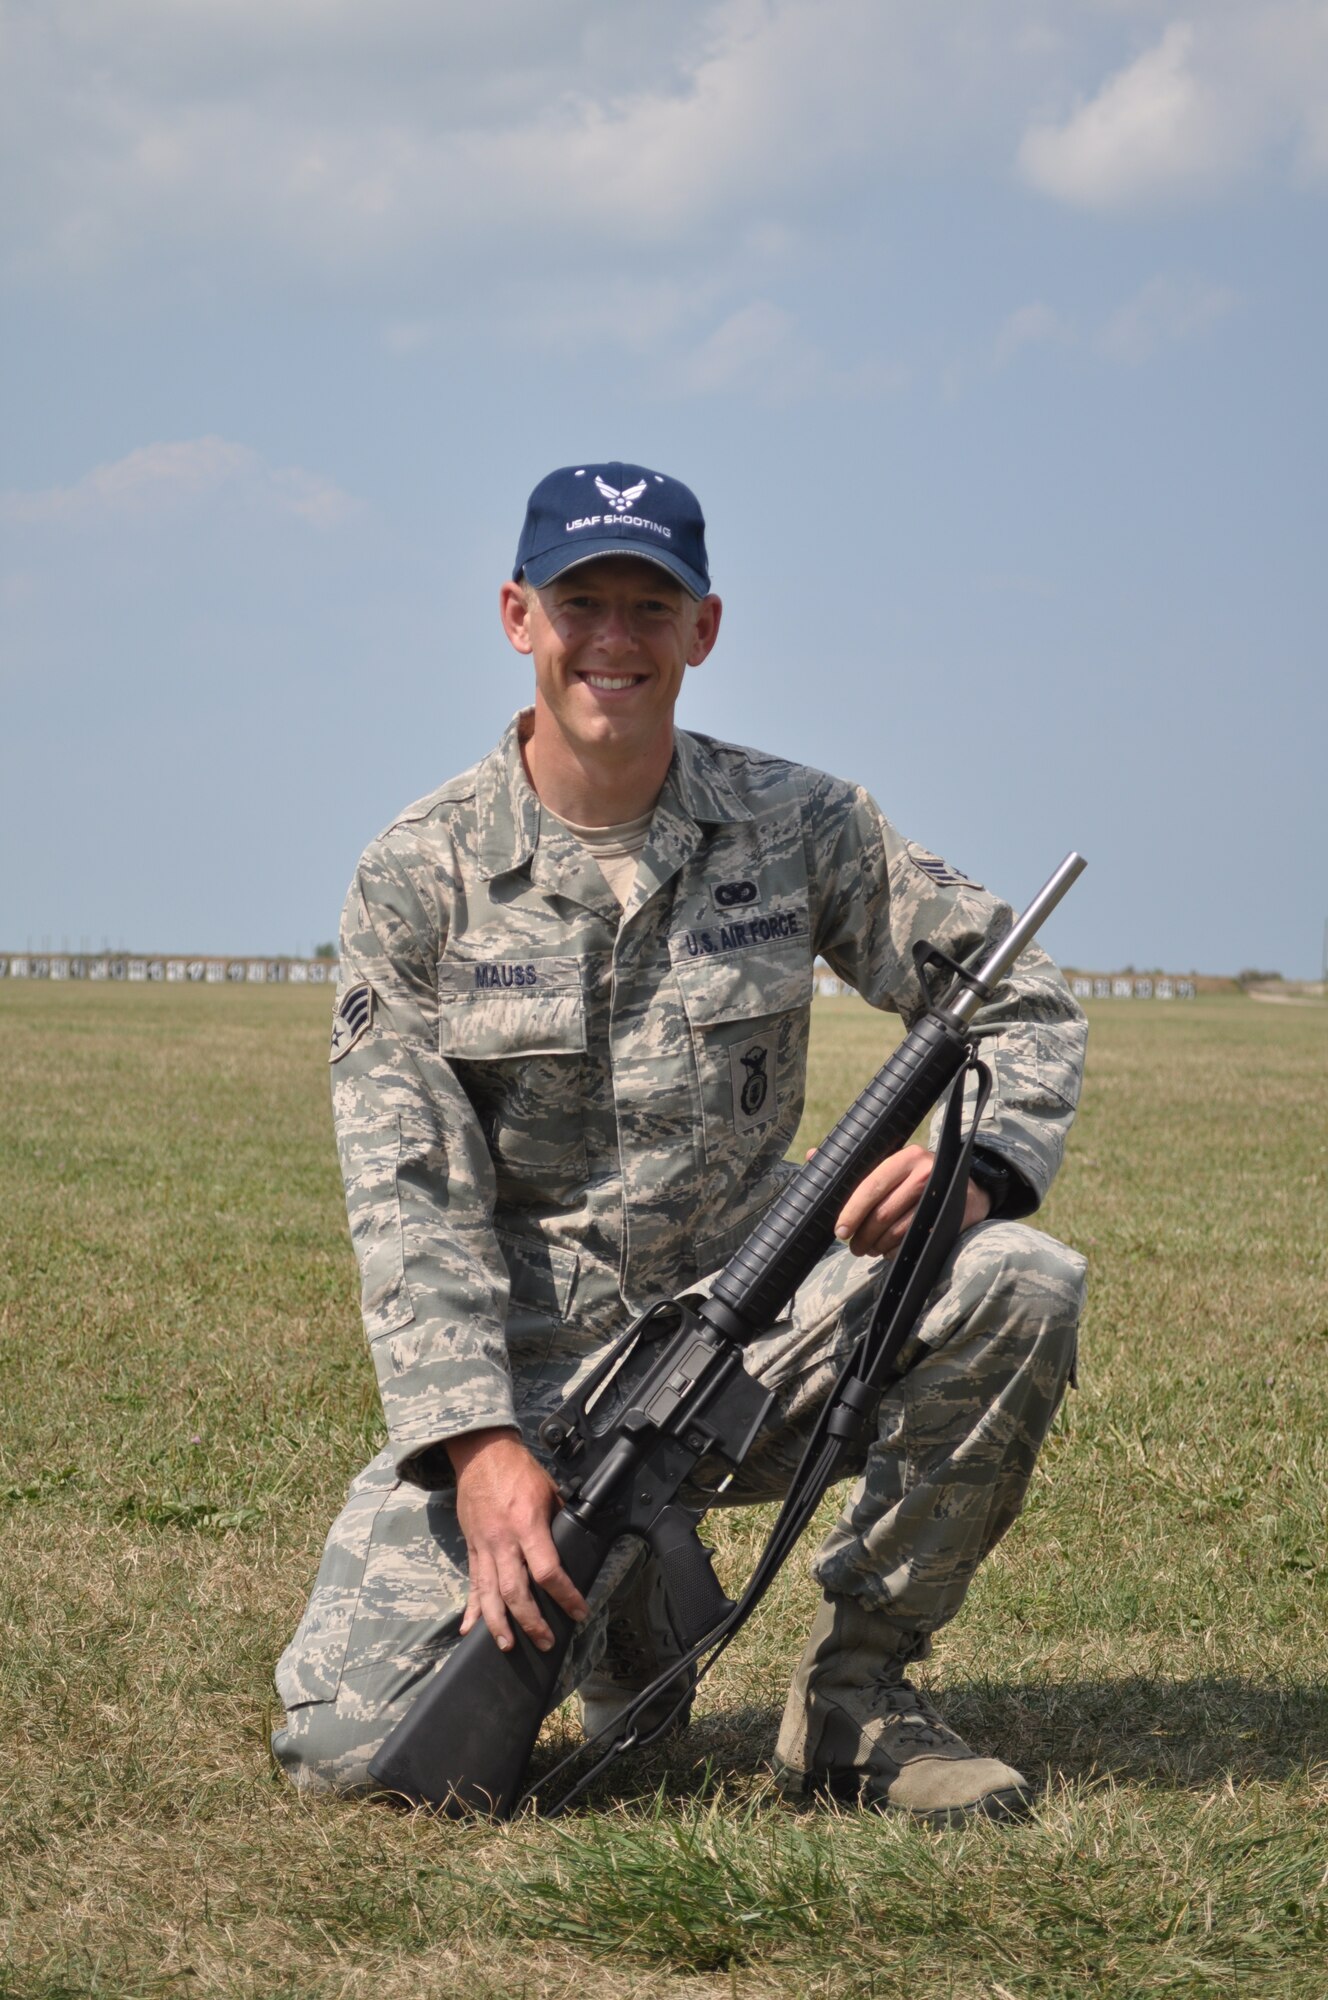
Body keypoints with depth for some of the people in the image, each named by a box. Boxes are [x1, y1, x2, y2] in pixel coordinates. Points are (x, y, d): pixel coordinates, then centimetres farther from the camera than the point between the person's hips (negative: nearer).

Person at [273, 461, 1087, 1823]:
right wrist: (479, 1446, -24)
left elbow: (1024, 1004, 4)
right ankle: (616, 1623, 13)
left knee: (1020, 1284, -27)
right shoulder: (419, 877, -4)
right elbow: (408, 1200, -10)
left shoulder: (799, 827, 0)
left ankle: (854, 1694, -7)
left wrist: (979, 1165, -20)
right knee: (346, 1738, -21)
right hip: (523, 1375, -1)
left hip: (751, 1316, 2)